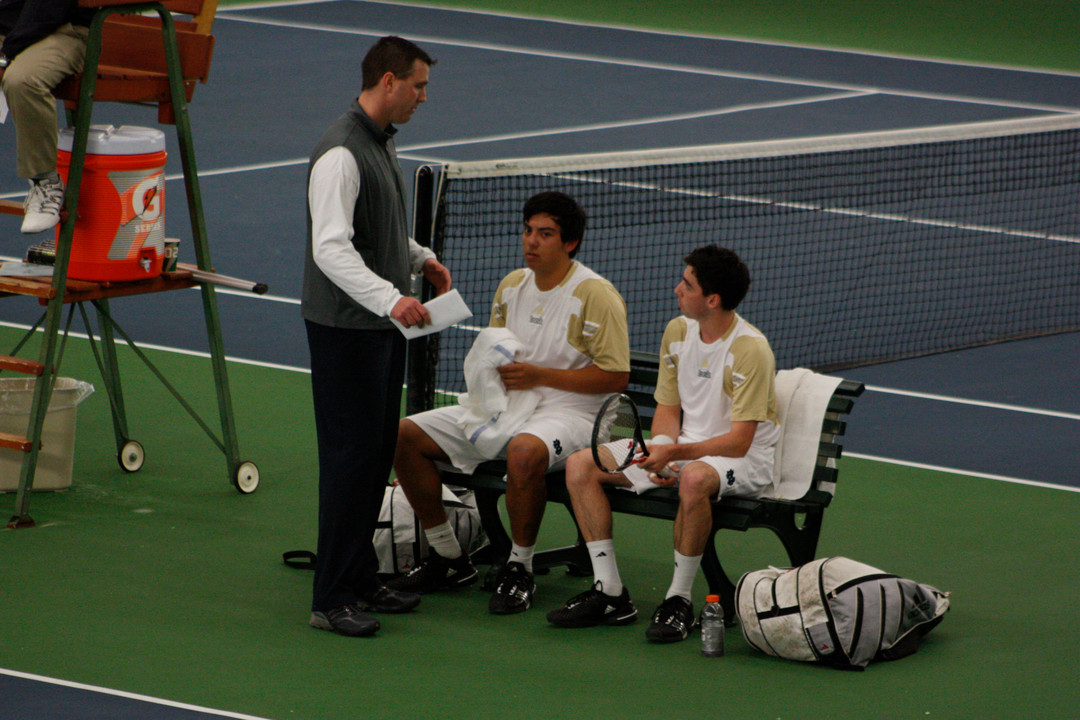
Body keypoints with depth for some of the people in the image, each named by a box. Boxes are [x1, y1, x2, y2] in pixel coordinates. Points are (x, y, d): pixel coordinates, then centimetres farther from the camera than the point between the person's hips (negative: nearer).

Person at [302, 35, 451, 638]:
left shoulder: (383, 143, 14)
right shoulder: (341, 154, -19)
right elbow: (332, 249, -28)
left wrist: (420, 258, 15)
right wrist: (390, 298, -38)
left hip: (385, 325, 10)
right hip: (346, 327, -10)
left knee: (379, 453, 13)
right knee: (351, 458, -8)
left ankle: (362, 580, 22)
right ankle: (332, 599, -5)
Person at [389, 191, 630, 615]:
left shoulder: (595, 294, -10)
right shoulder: (511, 286, 13)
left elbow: (615, 376, -14)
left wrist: (539, 376, -17)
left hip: (568, 412, -7)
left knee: (524, 450, -43)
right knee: (404, 435, -6)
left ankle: (520, 569, -23)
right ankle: (448, 559, 2)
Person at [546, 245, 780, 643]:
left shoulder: (751, 349, -21)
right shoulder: (677, 331, 2)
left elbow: (739, 442, -23)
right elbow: (668, 407, 8)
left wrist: (675, 452, -33)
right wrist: (660, 449, -14)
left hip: (747, 460, -8)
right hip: (686, 448, 8)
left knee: (694, 478, -43)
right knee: (580, 465, -6)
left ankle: (679, 600, -27)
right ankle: (609, 593, -7)